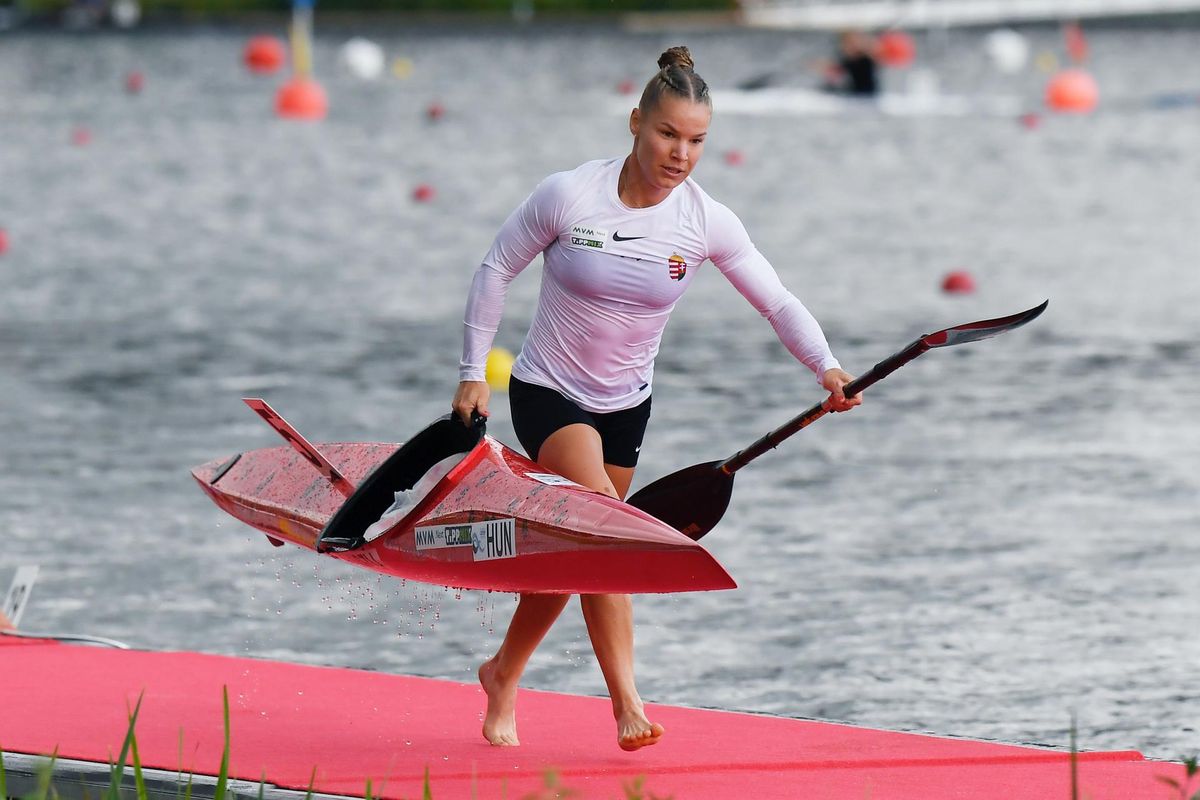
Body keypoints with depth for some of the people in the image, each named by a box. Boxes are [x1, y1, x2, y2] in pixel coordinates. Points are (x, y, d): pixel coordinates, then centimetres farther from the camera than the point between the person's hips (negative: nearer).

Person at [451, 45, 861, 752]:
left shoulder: (706, 223, -12)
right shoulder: (568, 196, -18)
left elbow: (777, 301, -12)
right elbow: (498, 269, -6)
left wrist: (825, 364, -29)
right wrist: (474, 373, -6)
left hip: (626, 406, 4)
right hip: (548, 394, -4)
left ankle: (503, 675, 37)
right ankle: (627, 703, -28)